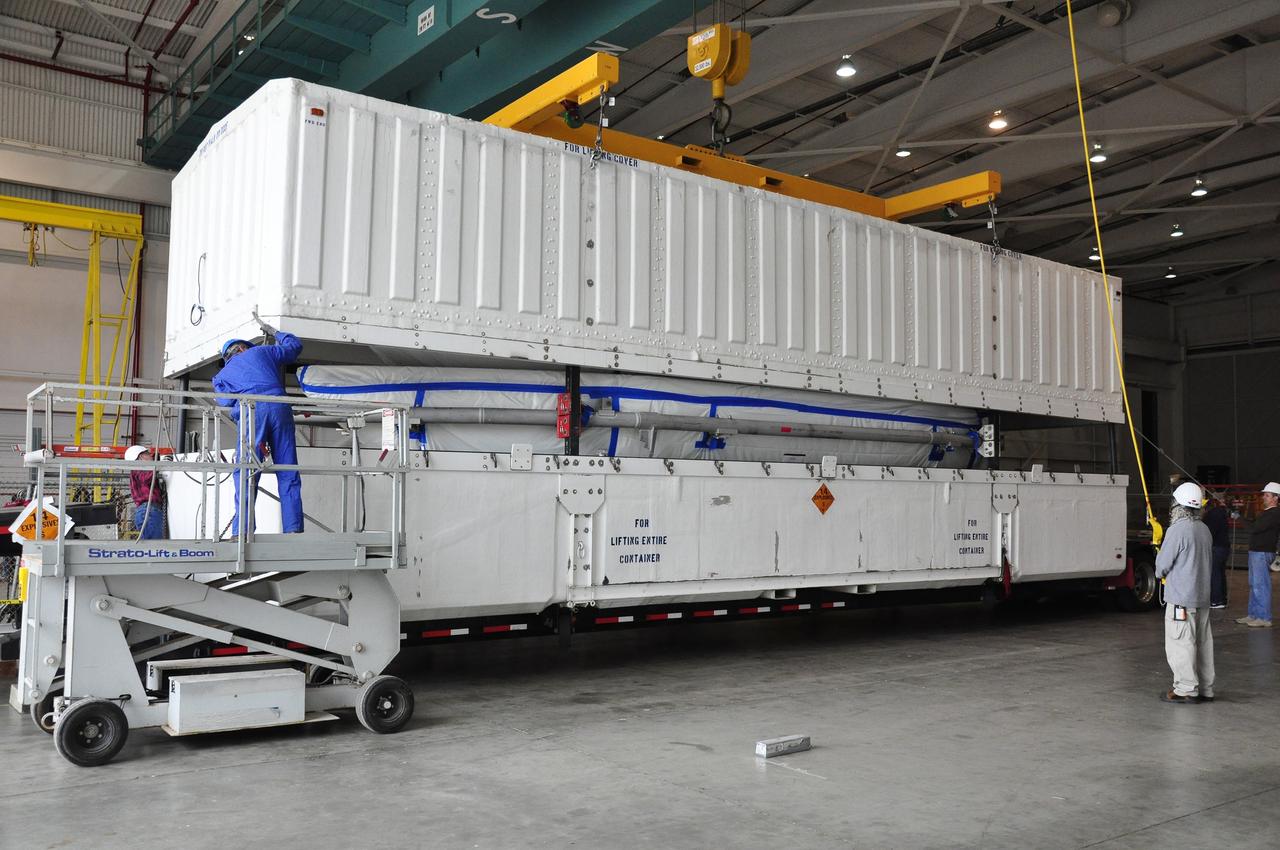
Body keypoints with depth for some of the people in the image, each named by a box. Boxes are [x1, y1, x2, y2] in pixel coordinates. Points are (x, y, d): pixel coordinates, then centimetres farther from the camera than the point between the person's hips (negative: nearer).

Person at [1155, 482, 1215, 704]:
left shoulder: (1178, 530, -17)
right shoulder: (1204, 530, 10)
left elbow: (1162, 565, -13)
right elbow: (1209, 564, 19)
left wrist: (1161, 572, 8)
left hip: (1181, 598, -9)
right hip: (1203, 596, 9)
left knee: (1180, 643, -2)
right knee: (1202, 642, 12)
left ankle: (1186, 689, 0)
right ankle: (1205, 689, 18)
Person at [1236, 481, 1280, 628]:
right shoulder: (1265, 513, 17)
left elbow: (1256, 528, -21)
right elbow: (1253, 526, 17)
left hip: (1263, 553, -10)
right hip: (1255, 551, 10)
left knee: (1261, 585, -7)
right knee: (1254, 585, 14)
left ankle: (1264, 618, -3)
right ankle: (1253, 615, 20)